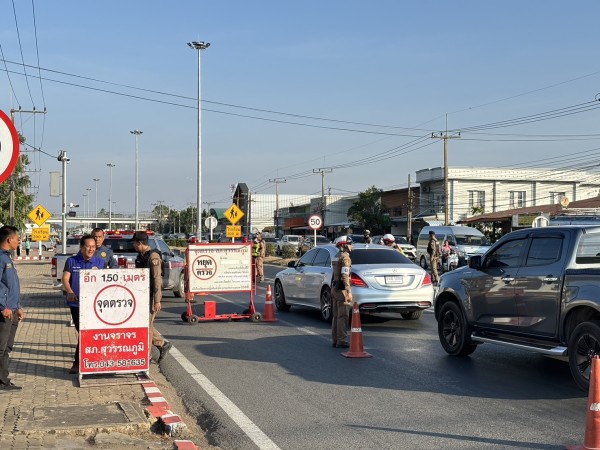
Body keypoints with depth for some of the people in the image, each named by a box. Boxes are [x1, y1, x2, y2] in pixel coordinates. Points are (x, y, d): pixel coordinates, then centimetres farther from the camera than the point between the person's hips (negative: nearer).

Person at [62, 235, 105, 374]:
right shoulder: (72, 261, 5)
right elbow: (65, 279, -2)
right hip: (76, 302, 1)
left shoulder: (100, 262, 4)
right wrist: (70, 292, -20)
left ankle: (78, 363, 9)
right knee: (82, 333, 9)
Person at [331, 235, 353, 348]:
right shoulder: (345, 257, -14)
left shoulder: (336, 257, 16)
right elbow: (345, 276, -22)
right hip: (342, 289, -10)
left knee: (336, 316, 12)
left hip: (335, 288, 10)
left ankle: (335, 340, 16)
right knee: (343, 316, -7)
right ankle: (341, 341, -7)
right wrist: (349, 292, -23)